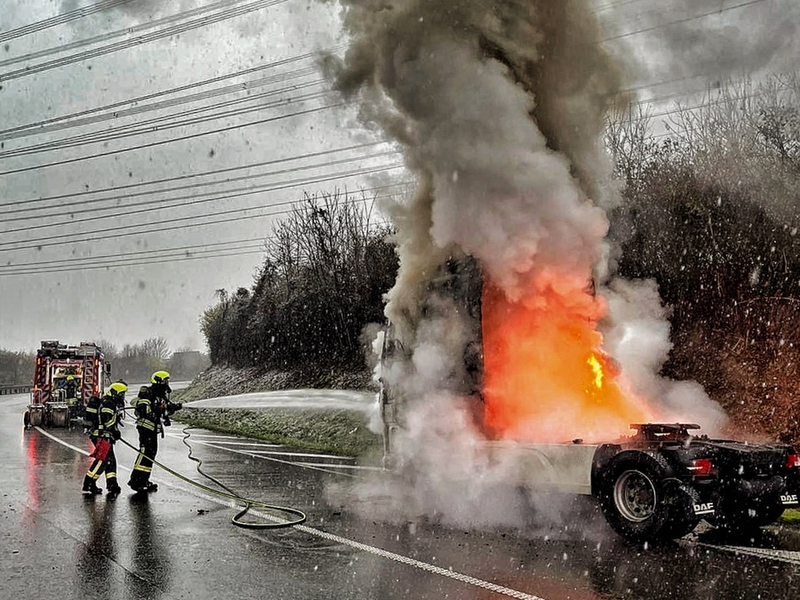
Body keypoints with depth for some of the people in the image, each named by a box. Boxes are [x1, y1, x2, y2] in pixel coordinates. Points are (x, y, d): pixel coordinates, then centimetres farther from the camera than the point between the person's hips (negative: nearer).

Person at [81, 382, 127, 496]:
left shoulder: (108, 403, 20)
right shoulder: (108, 403, -13)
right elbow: (107, 419, -23)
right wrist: (115, 431, -16)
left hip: (104, 435, 11)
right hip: (102, 436, -11)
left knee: (110, 460, 12)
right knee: (102, 460, -12)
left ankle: (112, 485, 13)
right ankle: (88, 485, -10)